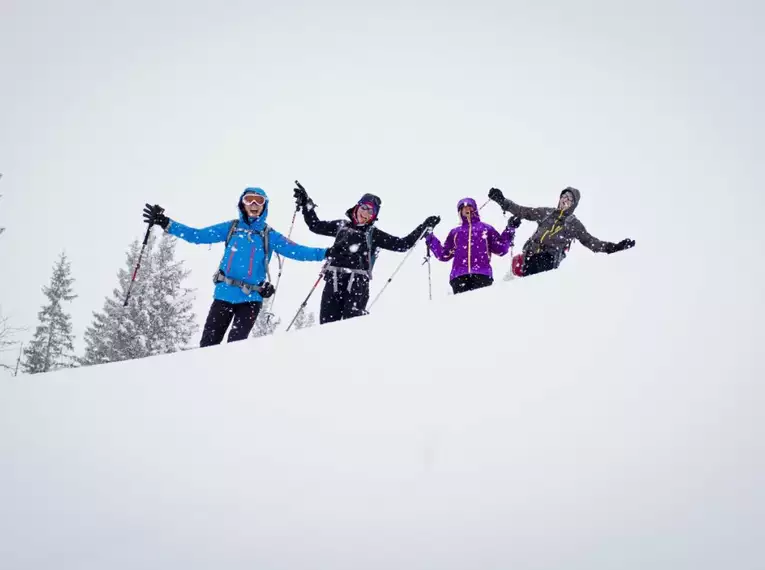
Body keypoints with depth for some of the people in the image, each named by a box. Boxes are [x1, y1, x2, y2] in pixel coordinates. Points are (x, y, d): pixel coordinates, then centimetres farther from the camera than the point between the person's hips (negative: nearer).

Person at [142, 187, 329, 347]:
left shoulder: (270, 236, 9)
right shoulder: (230, 228, 11)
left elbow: (297, 251, 4)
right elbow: (197, 235, 9)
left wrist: (326, 253, -8)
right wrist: (165, 223, 3)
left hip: (251, 297, -1)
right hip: (225, 293, 1)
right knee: (209, 342, -1)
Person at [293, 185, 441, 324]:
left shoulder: (374, 234, 14)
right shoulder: (341, 226, 19)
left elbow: (403, 244, 12)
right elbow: (316, 225, 27)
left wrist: (424, 227, 8)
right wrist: (306, 204, 24)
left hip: (358, 281, -1)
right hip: (334, 279, 1)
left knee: (353, 321, -20)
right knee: (327, 322, -7)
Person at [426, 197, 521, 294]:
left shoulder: (486, 228, 25)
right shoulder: (455, 232, 30)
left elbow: (500, 249, 16)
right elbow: (444, 255, 24)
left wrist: (510, 230, 9)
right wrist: (430, 237, 23)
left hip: (482, 274, -1)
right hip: (458, 275, 1)